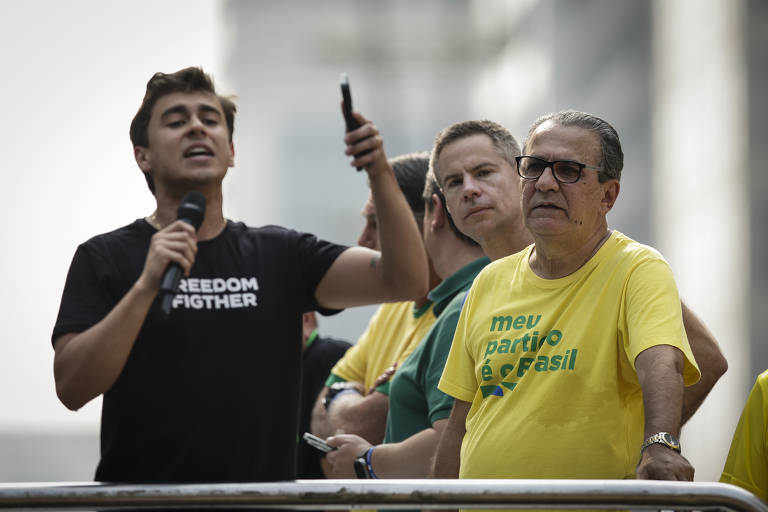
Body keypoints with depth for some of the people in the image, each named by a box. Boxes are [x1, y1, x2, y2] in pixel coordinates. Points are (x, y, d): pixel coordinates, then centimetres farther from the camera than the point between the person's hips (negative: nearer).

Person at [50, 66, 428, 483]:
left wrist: (380, 174, -9)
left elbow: (405, 281, 3)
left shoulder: (279, 254, 13)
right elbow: (72, 388, -7)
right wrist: (147, 285, -16)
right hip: (141, 499, -4)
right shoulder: (105, 258, 6)